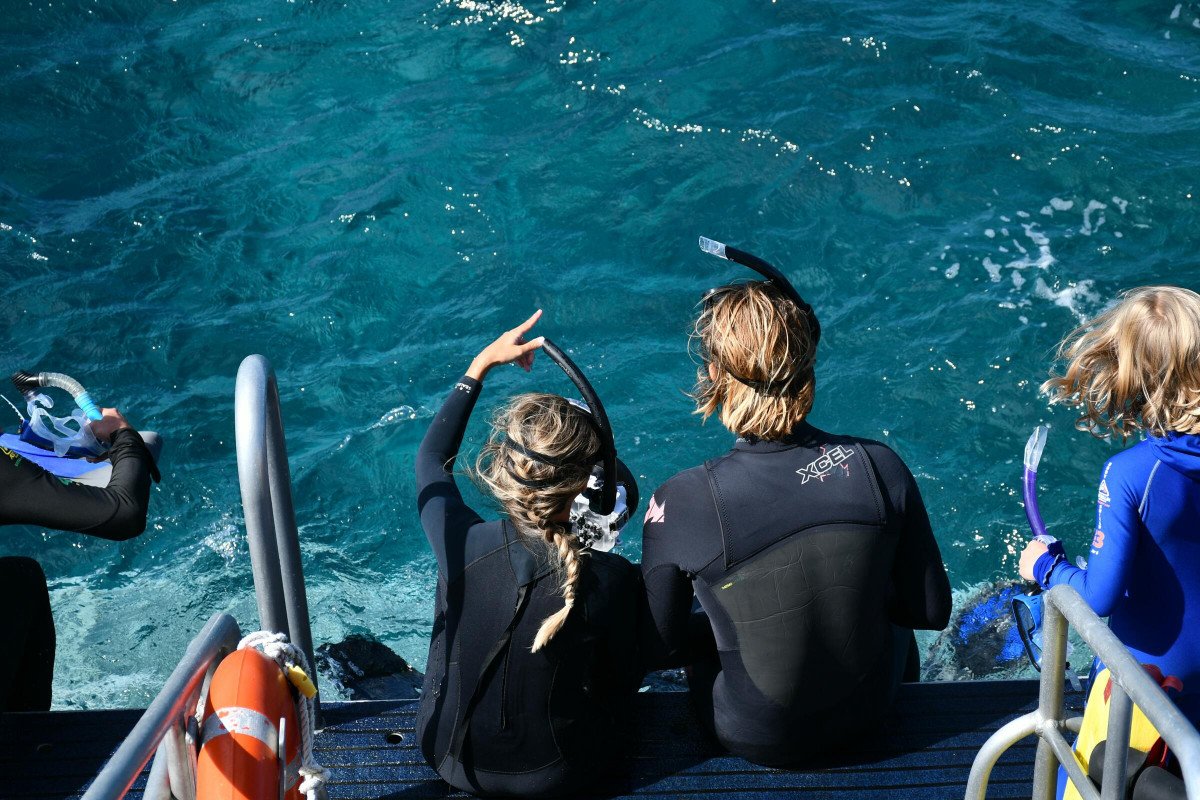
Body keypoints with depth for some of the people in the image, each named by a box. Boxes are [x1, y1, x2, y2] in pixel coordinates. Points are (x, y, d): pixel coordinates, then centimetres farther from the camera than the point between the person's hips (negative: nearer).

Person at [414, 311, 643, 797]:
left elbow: (433, 458, -2)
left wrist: (481, 365, 6)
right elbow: (623, 683, -10)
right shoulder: (612, 580, -30)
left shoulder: (459, 543, -26)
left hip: (451, 760, 2)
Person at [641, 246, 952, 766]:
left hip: (752, 737, -1)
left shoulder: (679, 504, -26)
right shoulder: (880, 468, -20)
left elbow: (659, 647, -12)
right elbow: (932, 610, -8)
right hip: (868, 711, 2)